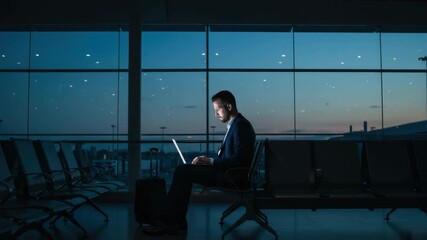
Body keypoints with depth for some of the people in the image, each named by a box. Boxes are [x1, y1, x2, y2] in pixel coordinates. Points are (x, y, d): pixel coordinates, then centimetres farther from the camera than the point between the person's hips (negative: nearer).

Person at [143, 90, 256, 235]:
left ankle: (169, 222, -4)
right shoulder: (235, 125, 17)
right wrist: (208, 161, 3)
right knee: (183, 171, 5)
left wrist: (211, 161, -15)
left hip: (233, 177, -10)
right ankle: (177, 222, 3)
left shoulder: (241, 126, -14)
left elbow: (238, 159, -22)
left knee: (183, 171, -15)